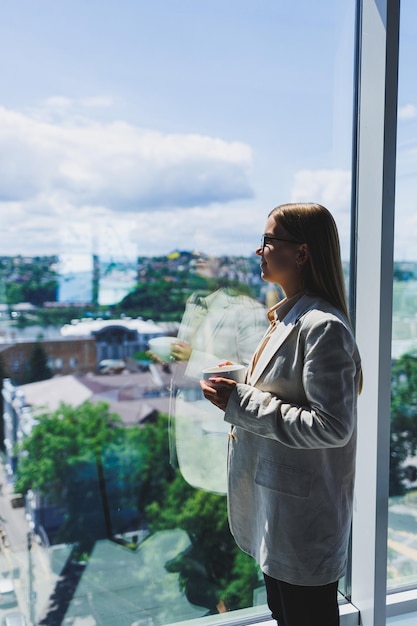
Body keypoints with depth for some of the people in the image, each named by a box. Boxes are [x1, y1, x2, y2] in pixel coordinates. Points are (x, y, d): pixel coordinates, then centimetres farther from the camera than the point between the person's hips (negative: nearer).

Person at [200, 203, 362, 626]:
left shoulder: (323, 326, -22)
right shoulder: (286, 316, 7)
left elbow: (332, 425, -27)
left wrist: (242, 404, -24)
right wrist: (237, 388, 2)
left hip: (303, 510, -9)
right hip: (274, 500, 9)